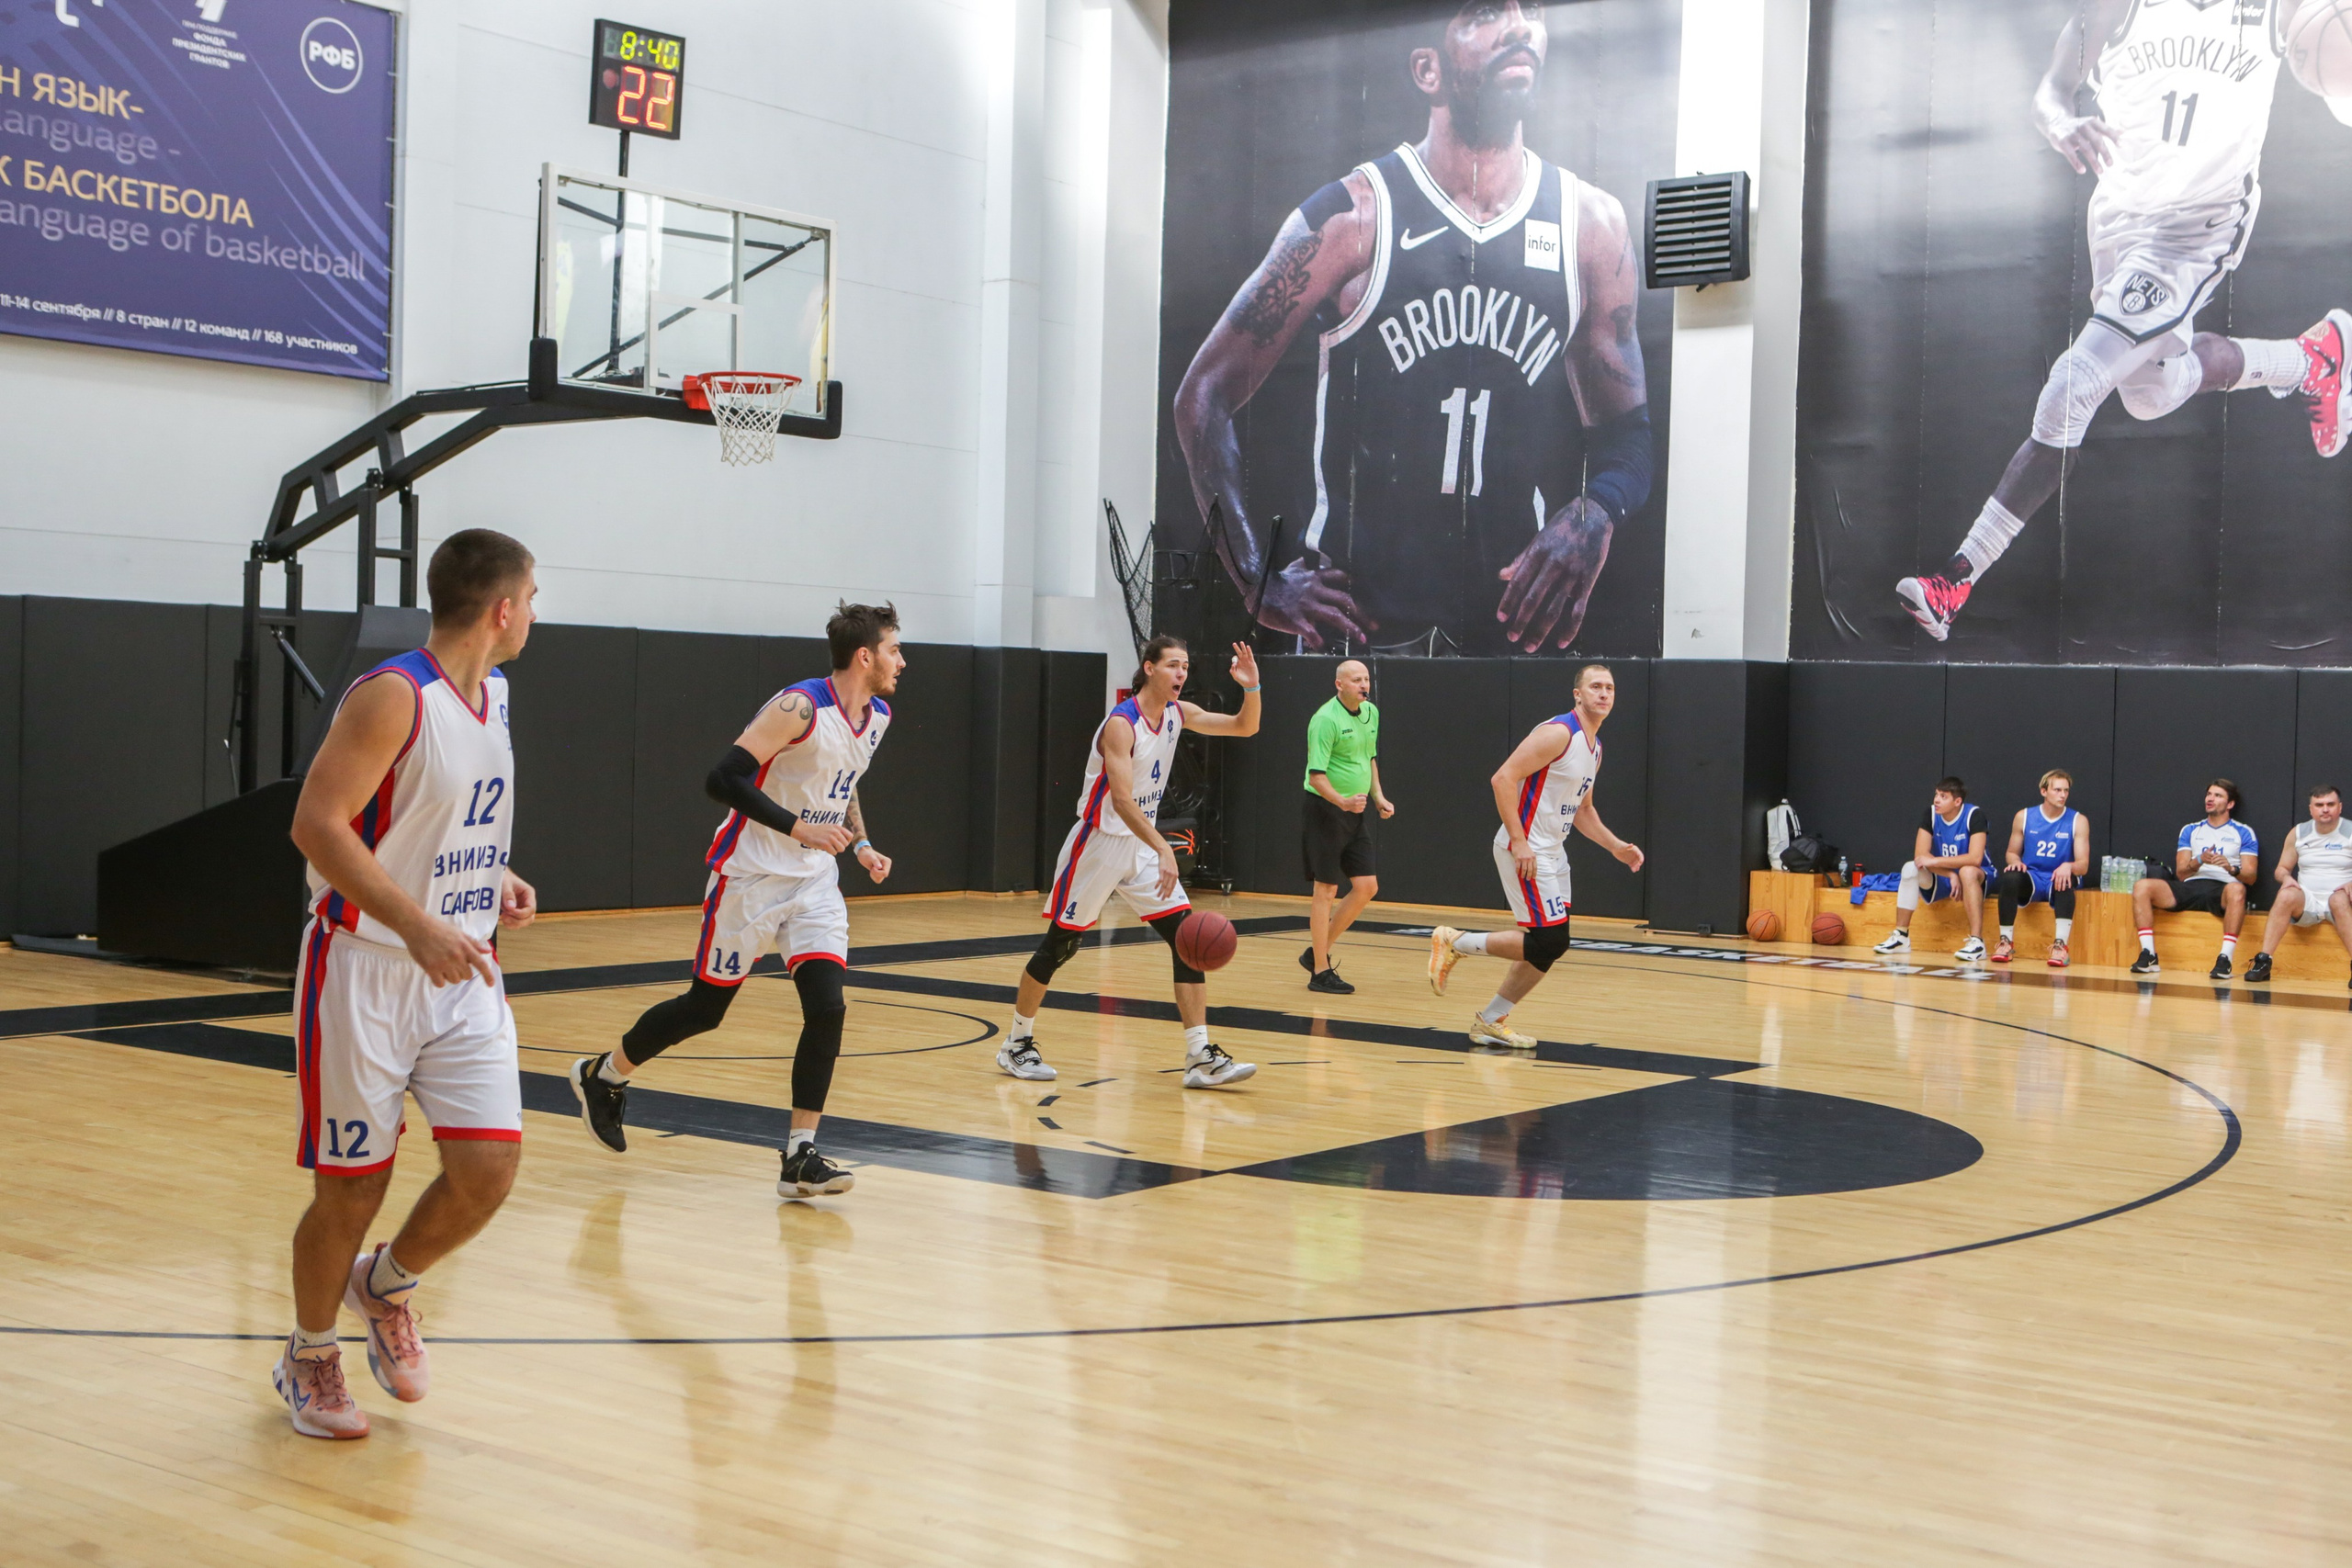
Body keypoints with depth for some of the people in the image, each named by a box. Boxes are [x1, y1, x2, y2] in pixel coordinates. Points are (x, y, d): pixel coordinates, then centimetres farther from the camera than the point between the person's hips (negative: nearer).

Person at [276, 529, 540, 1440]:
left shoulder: (492, 693, 9)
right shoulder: (393, 697, -17)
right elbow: (317, 825, -23)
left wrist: (500, 881, 7)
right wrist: (418, 927, -32)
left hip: (462, 974, 7)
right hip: (367, 975, -7)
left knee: (489, 1168, -4)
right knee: (351, 1189, 4)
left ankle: (386, 1284, 26)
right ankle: (309, 1357, 29)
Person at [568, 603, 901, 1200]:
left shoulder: (878, 718, 5)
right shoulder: (799, 708, -21)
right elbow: (722, 779, -26)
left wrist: (862, 845, 9)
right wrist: (797, 828, -29)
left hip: (814, 882, 6)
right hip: (752, 876, -6)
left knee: (827, 1010, -10)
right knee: (704, 1007, 7)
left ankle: (800, 1156, -4)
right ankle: (602, 1075, 32)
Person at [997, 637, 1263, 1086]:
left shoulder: (1179, 713, 2)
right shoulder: (1121, 724, -22)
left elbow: (1244, 727, 7)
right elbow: (1121, 800, -31)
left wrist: (1251, 688, -13)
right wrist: (1164, 849, -42)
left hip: (1144, 845, 7)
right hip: (1099, 843, -7)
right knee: (1060, 945, 3)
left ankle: (1201, 1057, -5)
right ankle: (1016, 1044, 20)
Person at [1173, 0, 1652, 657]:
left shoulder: (1591, 225, 7)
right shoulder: (1352, 220, -2)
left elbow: (1627, 426, 12)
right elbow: (1205, 394, 1)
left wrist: (1592, 516, -11)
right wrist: (1263, 584, -7)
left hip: (1517, 624, 3)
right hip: (1359, 627, -2)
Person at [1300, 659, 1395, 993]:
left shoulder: (1371, 712, 9)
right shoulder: (1326, 719, -17)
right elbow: (1316, 775, -23)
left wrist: (1377, 796, 13)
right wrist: (1342, 801, -37)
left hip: (1358, 812, 8)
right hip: (1326, 810, -8)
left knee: (1367, 886, 4)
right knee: (1326, 889, -4)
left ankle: (1318, 952, 17)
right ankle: (1321, 972, 3)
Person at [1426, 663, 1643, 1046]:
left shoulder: (1594, 747, 15)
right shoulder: (1558, 733, -15)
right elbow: (1503, 778, -21)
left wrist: (1616, 847, 14)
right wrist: (1519, 841, -24)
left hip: (1551, 852, 10)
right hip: (1524, 851, -10)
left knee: (1549, 946, 8)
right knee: (1547, 941, -13)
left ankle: (1491, 1021, 17)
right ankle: (1456, 943, 0)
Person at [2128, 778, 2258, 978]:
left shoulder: (2243, 832, 14)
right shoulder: (2190, 830, 22)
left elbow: (2250, 877, 5)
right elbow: (2181, 873, 12)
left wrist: (2232, 869, -17)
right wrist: (2199, 860, -9)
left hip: (2222, 890, -3)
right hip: (2191, 888, 3)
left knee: (2236, 889, -40)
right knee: (2142, 886, -21)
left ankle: (2225, 959, -43)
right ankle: (2148, 955, -26)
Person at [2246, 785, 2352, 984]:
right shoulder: (2299, 833, 11)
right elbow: (2282, 868, 17)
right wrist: (2286, 877, -7)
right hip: (2307, 900, 2)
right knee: (2287, 895, -31)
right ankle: (2263, 961, -37)